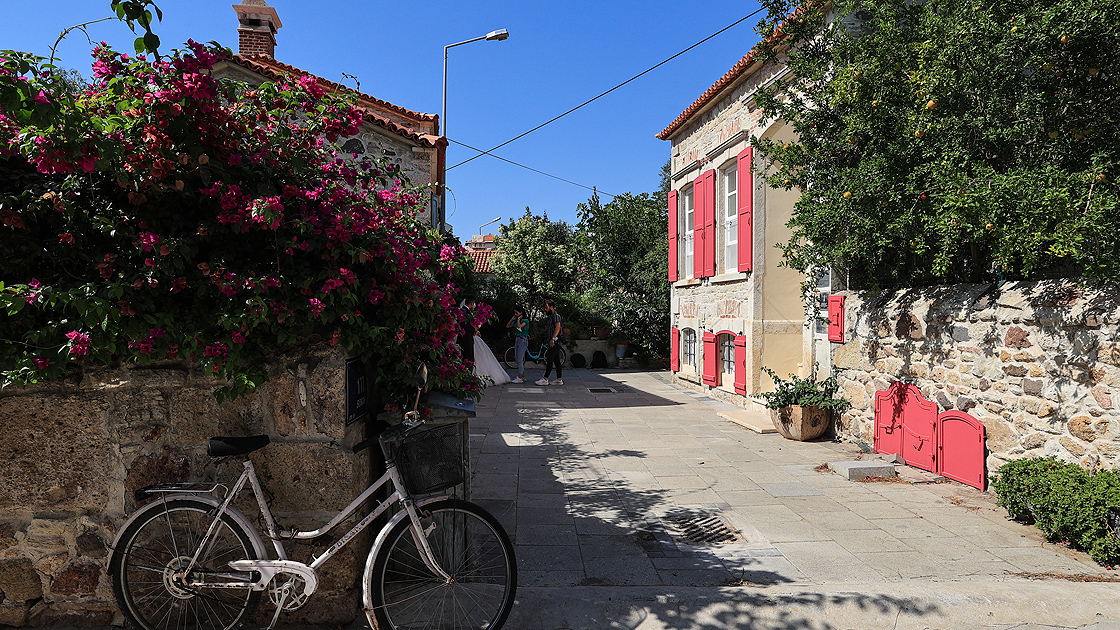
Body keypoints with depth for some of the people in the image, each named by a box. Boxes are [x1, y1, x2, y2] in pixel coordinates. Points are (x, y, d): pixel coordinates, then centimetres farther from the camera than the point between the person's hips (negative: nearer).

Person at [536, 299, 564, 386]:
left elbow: (558, 327, -22)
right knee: (556, 361, 8)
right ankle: (559, 379, 10)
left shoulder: (556, 315, -10)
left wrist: (553, 339, -29)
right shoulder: (551, 316, 21)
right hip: (553, 342, 10)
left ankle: (545, 379, -8)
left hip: (554, 341, -10)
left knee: (549, 360, -9)